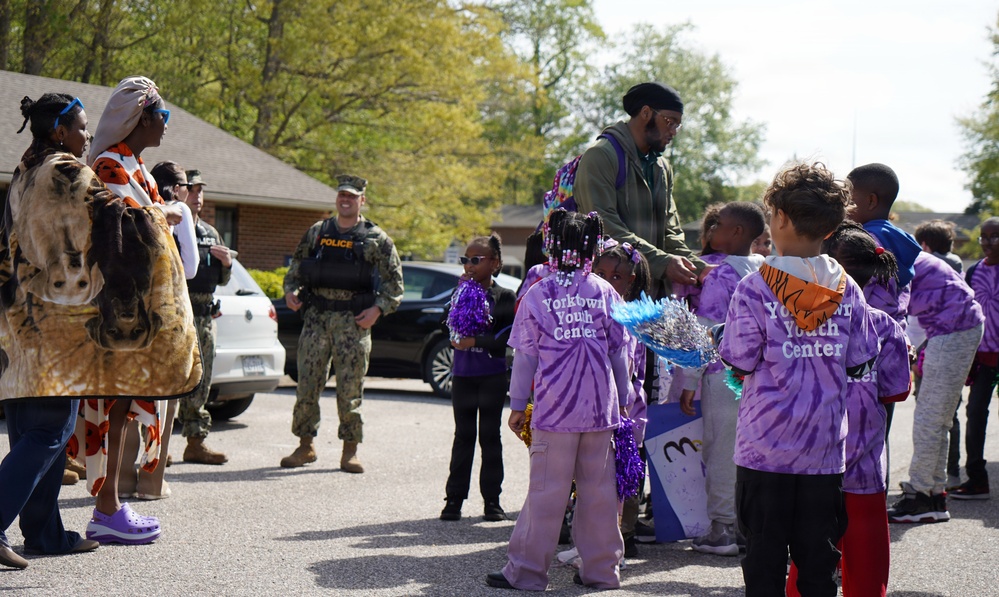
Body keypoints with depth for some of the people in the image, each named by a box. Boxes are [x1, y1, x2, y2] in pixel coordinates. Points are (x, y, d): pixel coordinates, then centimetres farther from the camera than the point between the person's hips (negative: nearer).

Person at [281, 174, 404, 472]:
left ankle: (350, 451, 8)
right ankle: (305, 446, 12)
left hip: (353, 321, -3)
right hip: (316, 316, 3)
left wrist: (379, 308, -10)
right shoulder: (316, 232, 13)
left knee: (350, 388, -2)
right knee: (307, 384, 2)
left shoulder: (375, 238, 3)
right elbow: (296, 265, 21)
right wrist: (290, 290, 4)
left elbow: (394, 279, 2)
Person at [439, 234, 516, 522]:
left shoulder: (504, 296, -2)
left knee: (490, 436, 3)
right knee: (463, 436, 7)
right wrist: (461, 292, -8)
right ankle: (454, 497, 9)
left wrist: (475, 342, -15)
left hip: (492, 376, -3)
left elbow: (508, 336, -10)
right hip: (463, 374, 3)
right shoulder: (463, 291, 9)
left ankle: (492, 499, 9)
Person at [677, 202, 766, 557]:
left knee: (721, 450, 1)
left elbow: (704, 331, -12)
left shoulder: (720, 273, -11)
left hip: (723, 376, -6)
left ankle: (723, 528, 5)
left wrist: (689, 382, -8)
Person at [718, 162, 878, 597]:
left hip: (765, 446, -3)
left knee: (764, 550, 7)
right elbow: (857, 363, 5)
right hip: (825, 446, 3)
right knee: (819, 555, 10)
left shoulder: (755, 288, -11)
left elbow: (740, 363, -8)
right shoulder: (846, 289, 0)